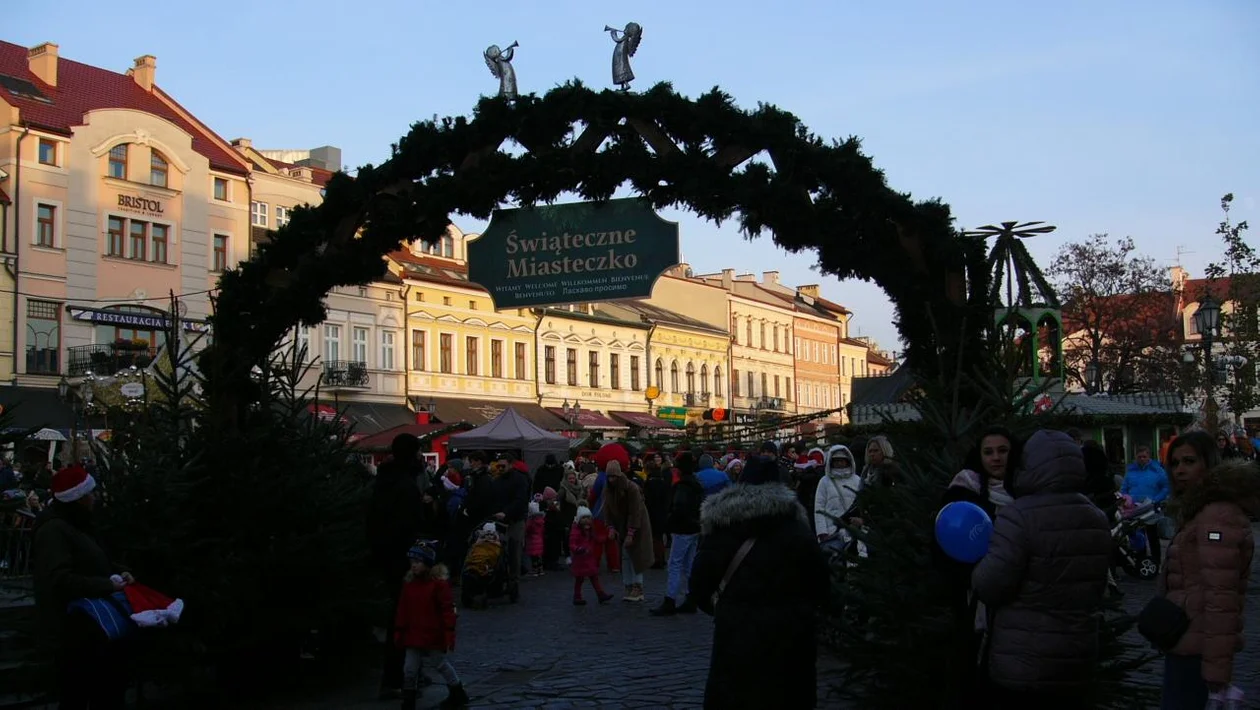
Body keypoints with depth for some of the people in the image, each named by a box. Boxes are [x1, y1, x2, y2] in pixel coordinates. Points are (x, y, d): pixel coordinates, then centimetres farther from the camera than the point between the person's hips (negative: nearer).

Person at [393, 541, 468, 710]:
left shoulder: (439, 582, -14)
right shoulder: (409, 583, 2)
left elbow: (447, 609, -15)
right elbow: (402, 610, 7)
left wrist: (449, 634, -16)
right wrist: (399, 631, 7)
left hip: (434, 635, -5)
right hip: (414, 636, 5)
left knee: (443, 665, 12)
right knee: (410, 669, 3)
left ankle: (458, 695, 33)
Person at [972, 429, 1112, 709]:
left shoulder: (1020, 515, -18)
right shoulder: (1097, 519, 7)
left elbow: (990, 587, -17)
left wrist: (977, 566, 3)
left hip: (1022, 664, -7)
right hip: (1077, 661, 7)